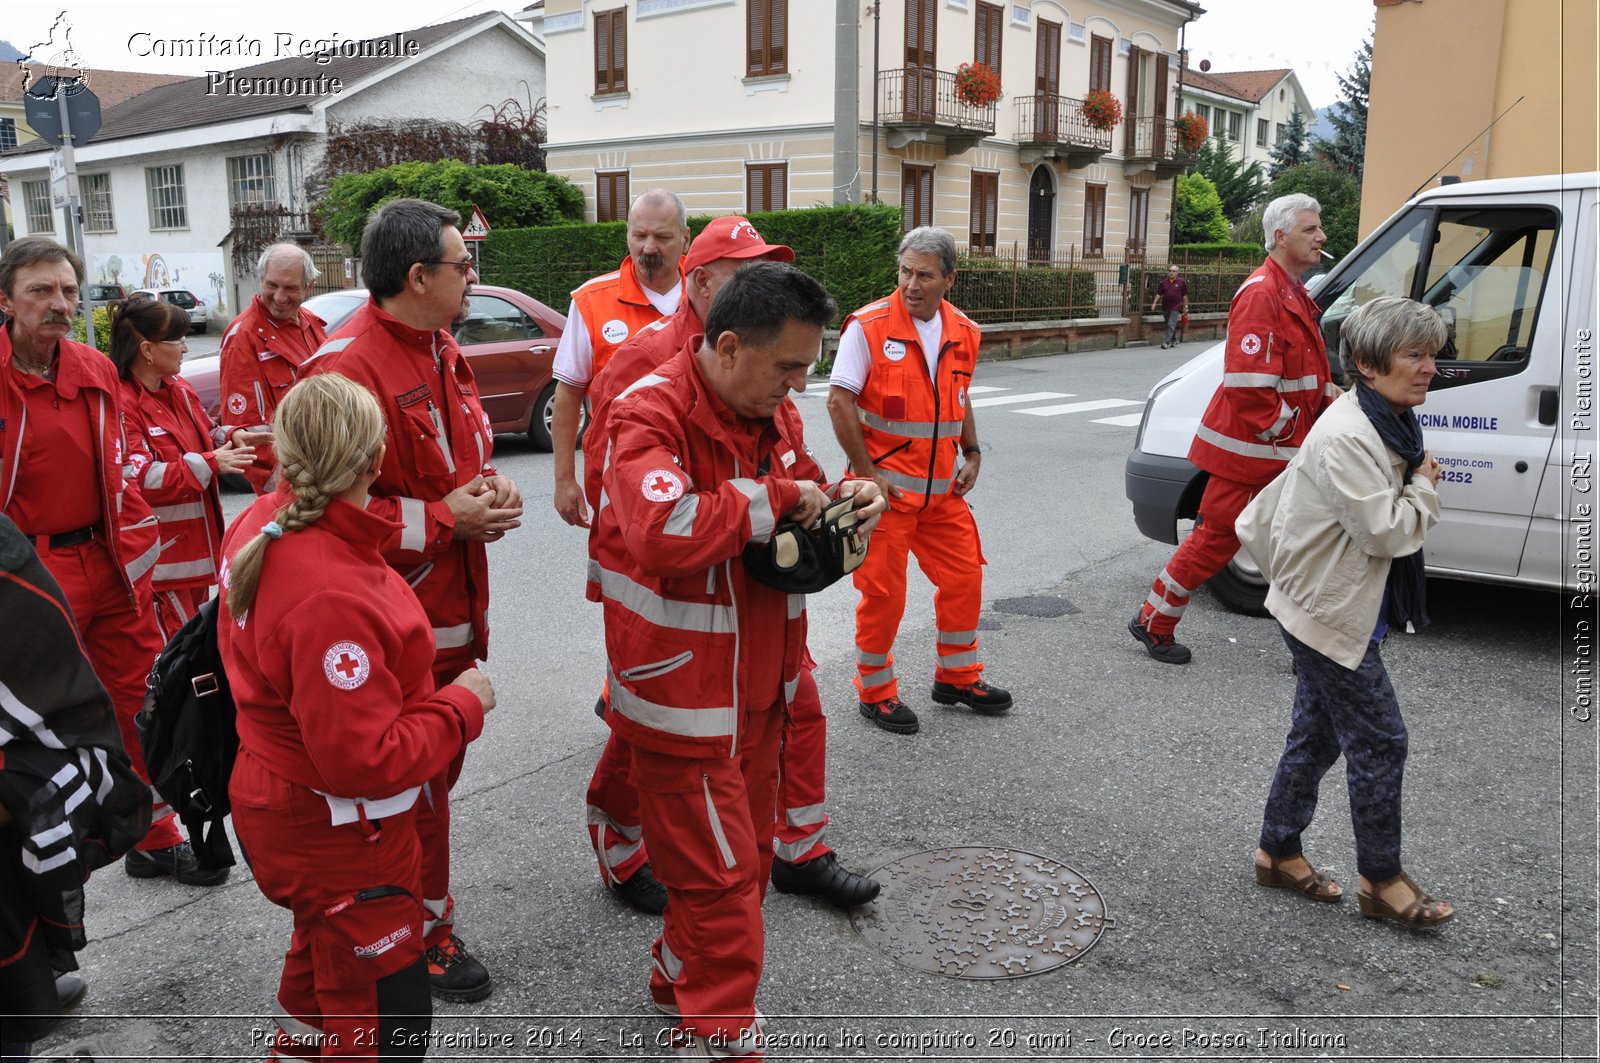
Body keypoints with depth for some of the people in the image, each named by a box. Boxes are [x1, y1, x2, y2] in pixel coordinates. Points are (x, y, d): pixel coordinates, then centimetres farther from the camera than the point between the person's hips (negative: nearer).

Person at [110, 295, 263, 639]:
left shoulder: (180, 390, 9)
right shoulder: (121, 405, -21)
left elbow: (205, 434, 23)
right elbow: (139, 478, -27)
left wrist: (232, 436, 1)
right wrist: (209, 464, -29)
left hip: (197, 540, 9)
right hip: (161, 555, -9)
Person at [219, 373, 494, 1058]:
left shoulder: (259, 523, -7)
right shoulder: (332, 597, -36)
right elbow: (367, 762, -32)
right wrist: (463, 703, -19)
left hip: (275, 791, 10)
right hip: (337, 839, -10)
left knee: (322, 954, 36)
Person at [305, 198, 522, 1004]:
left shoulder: (441, 350, 11)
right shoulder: (348, 368, -21)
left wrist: (489, 490, 3)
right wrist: (443, 519, -20)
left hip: (453, 610, 9)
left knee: (438, 767, 20)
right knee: (412, 783, 5)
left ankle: (417, 913, 38)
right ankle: (425, 934, 24)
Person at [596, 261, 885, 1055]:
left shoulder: (774, 410, 4)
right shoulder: (651, 416, -22)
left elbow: (799, 509, 17)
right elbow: (666, 530, -40)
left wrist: (843, 504, -5)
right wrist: (776, 497, -30)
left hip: (758, 685, 8)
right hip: (684, 694, -8)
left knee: (746, 852, 22)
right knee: (720, 874, 1)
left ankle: (681, 979, 43)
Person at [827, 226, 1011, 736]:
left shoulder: (963, 333, 5)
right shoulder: (869, 326, -13)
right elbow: (839, 402, -14)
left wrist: (972, 455, 8)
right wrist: (867, 473, -15)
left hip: (943, 488, 6)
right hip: (887, 486, -6)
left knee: (964, 578, 11)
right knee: (883, 593, 0)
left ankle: (956, 677, 31)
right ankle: (875, 692, 19)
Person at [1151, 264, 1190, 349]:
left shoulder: (1181, 282, -1)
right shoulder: (1164, 282, 6)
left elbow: (1185, 295, 2)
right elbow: (1159, 294, 7)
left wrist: (1185, 306, 2)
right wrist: (1154, 303, -5)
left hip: (1176, 307, -4)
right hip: (1165, 307, 4)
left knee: (1171, 325, -13)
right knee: (1170, 325, 14)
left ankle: (1167, 342, -16)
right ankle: (1174, 340, 30)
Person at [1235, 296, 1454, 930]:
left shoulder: (1390, 425, 8)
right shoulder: (1346, 437, -24)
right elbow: (1387, 530, -26)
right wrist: (1425, 487, -11)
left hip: (1346, 610, 10)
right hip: (1330, 616, -10)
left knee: (1318, 736, 17)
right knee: (1379, 740, -1)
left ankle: (1279, 853, 30)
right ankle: (1381, 881, 14)